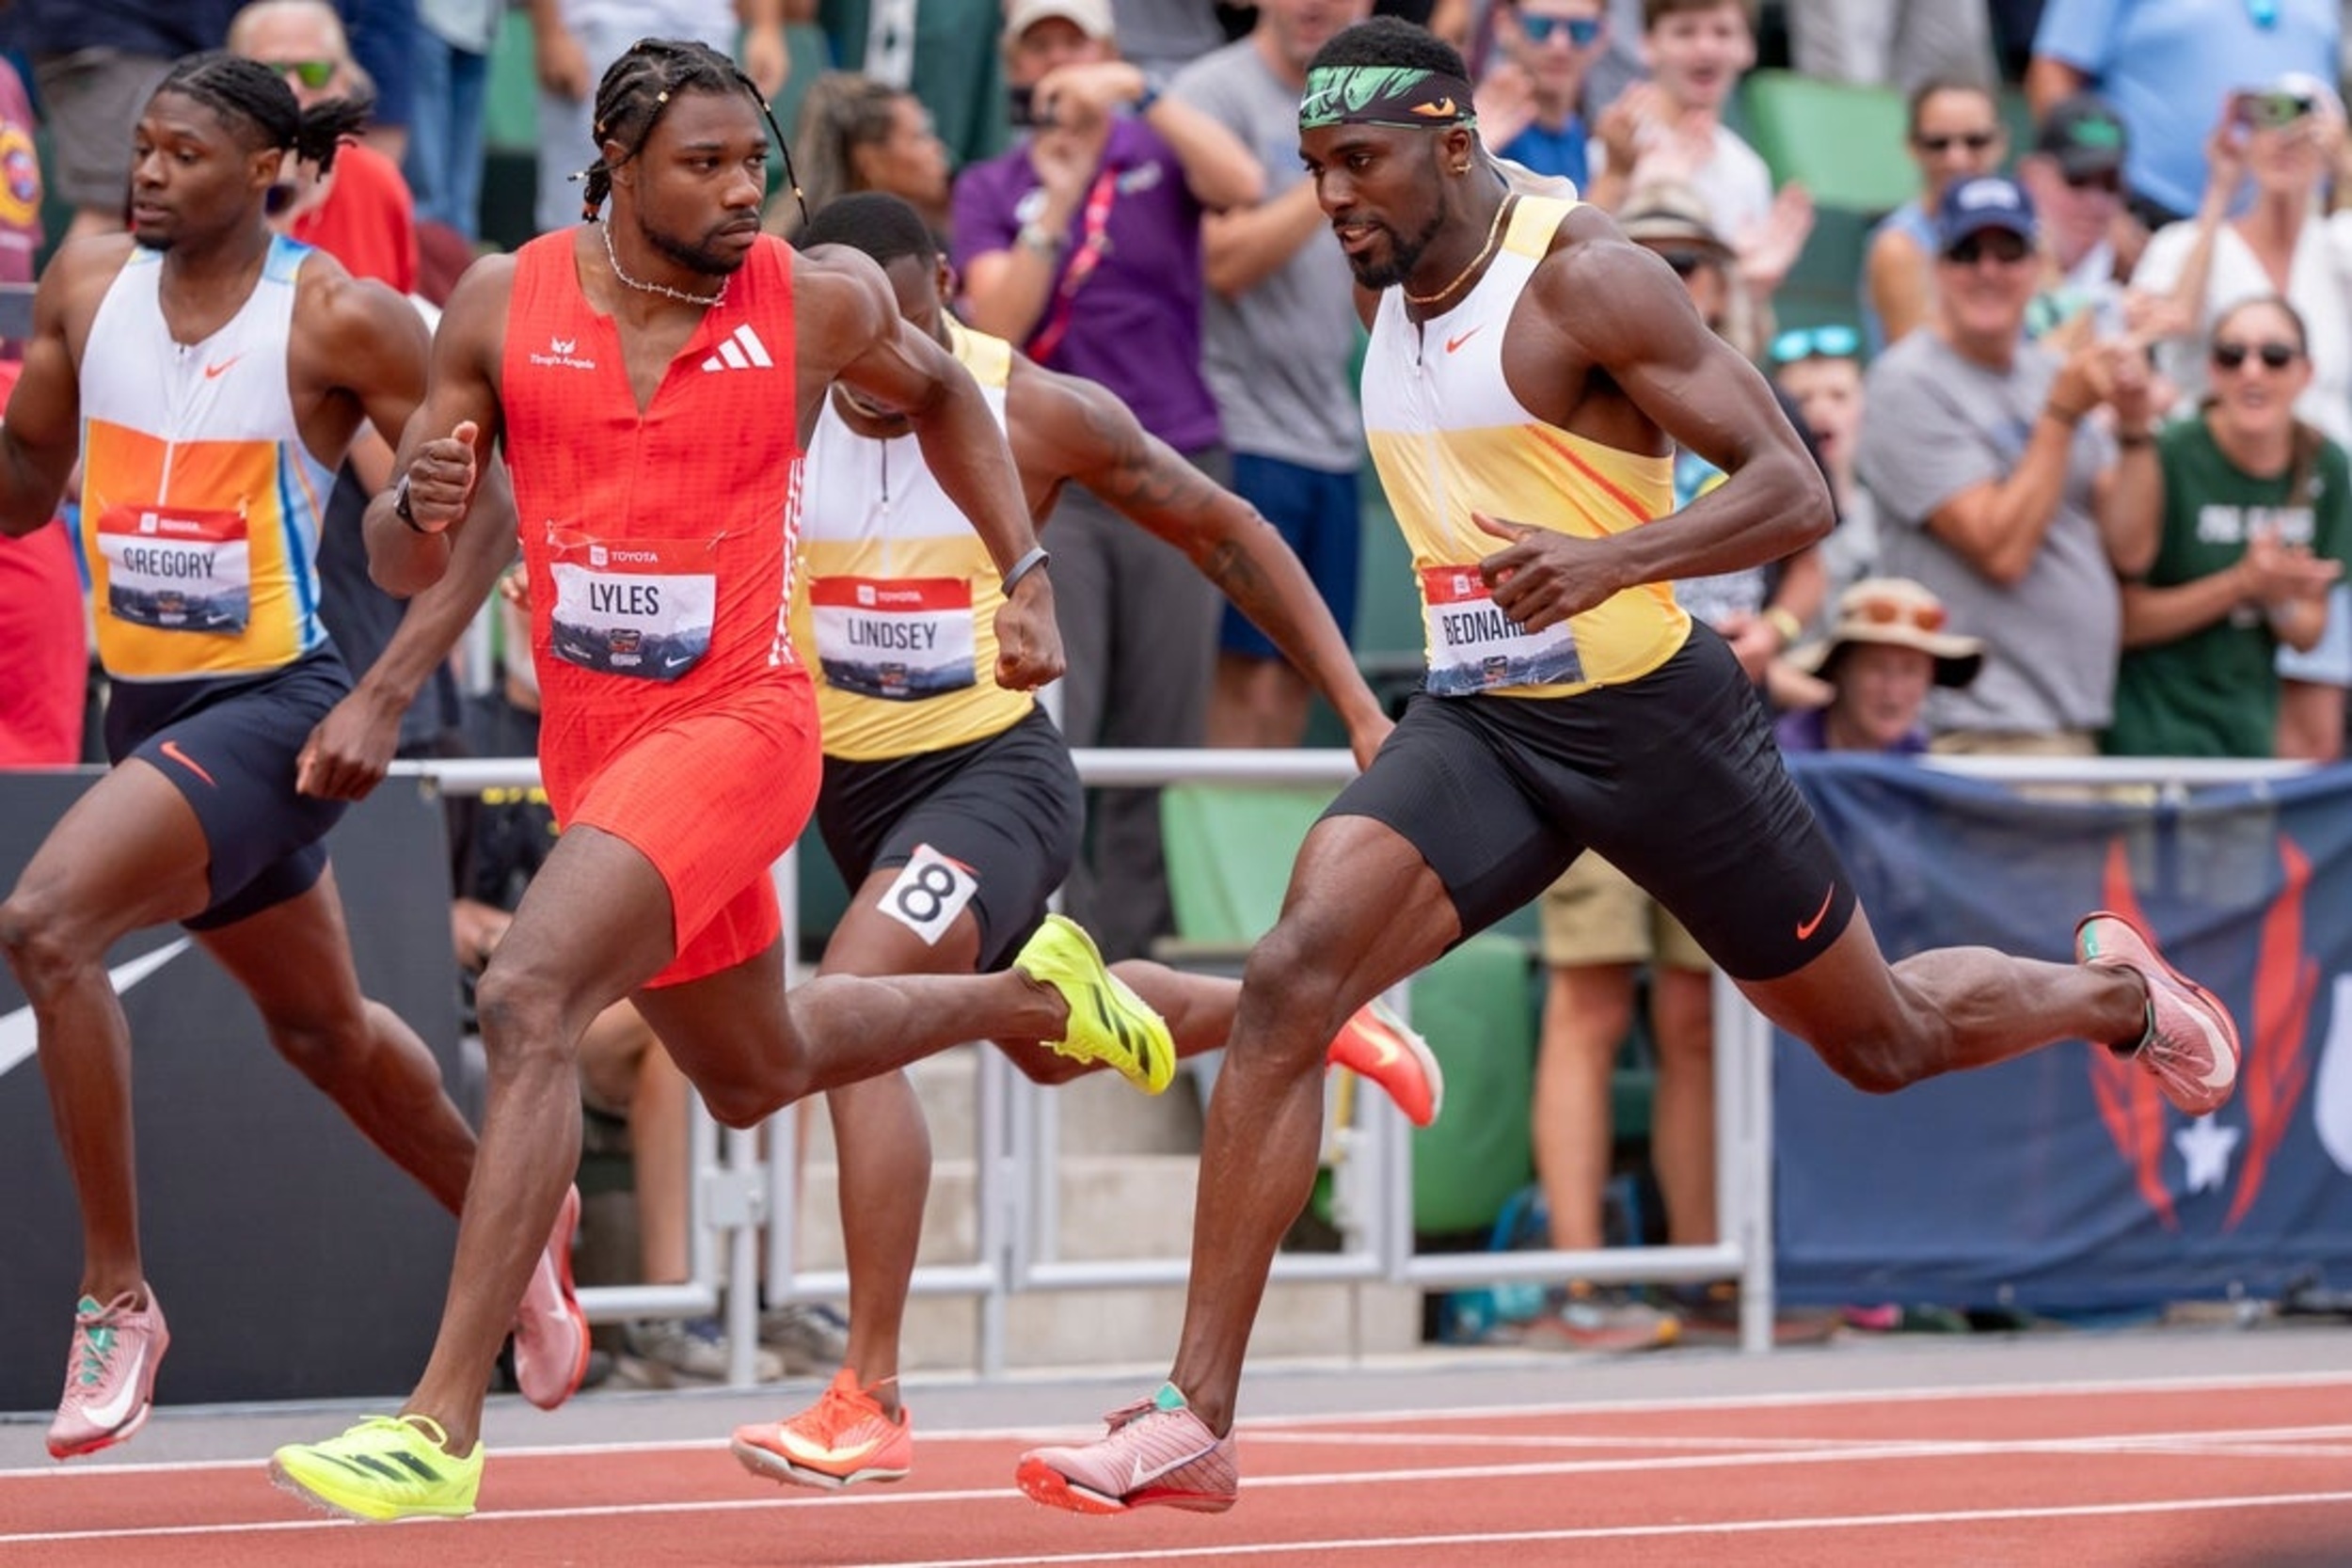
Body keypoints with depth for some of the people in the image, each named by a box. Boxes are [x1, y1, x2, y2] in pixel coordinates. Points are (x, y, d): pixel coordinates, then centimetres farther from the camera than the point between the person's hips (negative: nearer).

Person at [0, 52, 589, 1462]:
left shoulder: (339, 318, -14)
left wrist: (384, 699, -15)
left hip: (273, 708, -7)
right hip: (148, 704, 7)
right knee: (320, 1026, 22)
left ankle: (118, 1296, -17)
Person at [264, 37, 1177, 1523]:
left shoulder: (817, 301, -8)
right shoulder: (504, 303, -3)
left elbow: (940, 392, 16)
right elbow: (407, 566, 2)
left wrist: (1025, 576, 10)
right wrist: (419, 508, -21)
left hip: (738, 720, -5)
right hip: (590, 736, 6)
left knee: (528, 1000, -25)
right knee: (757, 1072, 23)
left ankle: (444, 1429, -27)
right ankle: (1033, 994, 52)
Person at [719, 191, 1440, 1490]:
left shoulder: (1038, 414, -14)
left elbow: (1224, 533, -2)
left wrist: (1361, 712, -3)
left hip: (992, 766, -5)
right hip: (847, 781, 5)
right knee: (1050, 1040, 25)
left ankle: (868, 1399, -25)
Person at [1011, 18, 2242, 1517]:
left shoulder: (1585, 276, -17)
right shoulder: (1394, 293, 5)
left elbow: (1797, 490, -21)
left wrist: (1612, 562, -35)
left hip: (1651, 715, -5)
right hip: (1478, 724, 5)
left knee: (1886, 1040, 12)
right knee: (1290, 977, -21)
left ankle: (2112, 990, 48)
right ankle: (1195, 1421, -23)